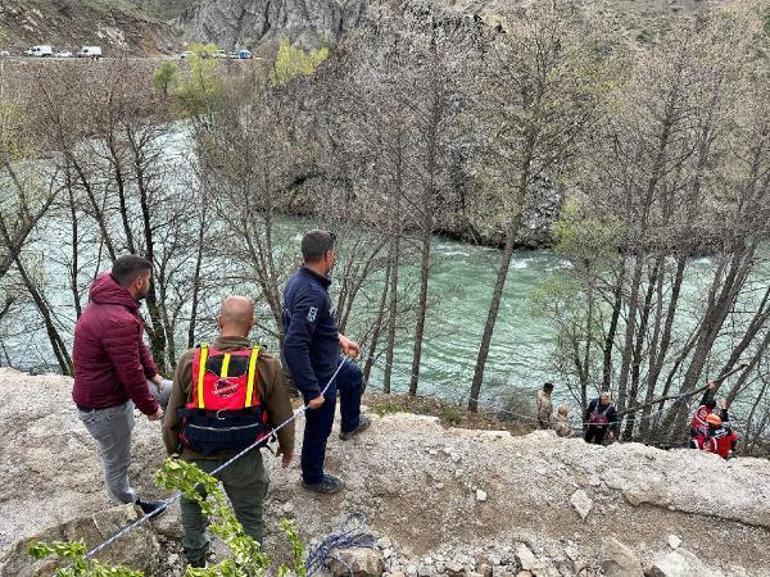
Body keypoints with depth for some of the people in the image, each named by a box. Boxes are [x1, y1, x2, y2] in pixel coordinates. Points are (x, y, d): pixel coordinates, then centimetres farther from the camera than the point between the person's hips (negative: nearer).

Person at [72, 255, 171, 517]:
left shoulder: (108, 301, -2)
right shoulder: (119, 321, -36)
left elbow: (137, 345, 10)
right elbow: (132, 375, -29)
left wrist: (154, 374, 8)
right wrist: (151, 408, -14)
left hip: (116, 384, 9)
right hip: (104, 405, -9)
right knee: (117, 461, 14)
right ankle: (130, 504, 37)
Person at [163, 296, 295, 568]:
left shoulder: (189, 361, -16)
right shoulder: (267, 365, -18)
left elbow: (172, 418, -5)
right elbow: (282, 418, -7)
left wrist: (172, 450, 14)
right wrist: (287, 447, 14)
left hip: (196, 458, 2)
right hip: (244, 461, -1)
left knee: (192, 504, 32)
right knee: (249, 516, 23)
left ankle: (195, 556, 53)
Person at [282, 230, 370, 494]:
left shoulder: (299, 279, -5)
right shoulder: (312, 294, -36)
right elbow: (294, 346, -39)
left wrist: (339, 338, 13)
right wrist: (312, 391, -33)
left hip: (327, 360, 10)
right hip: (319, 375, -10)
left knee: (354, 377, 34)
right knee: (318, 430, 13)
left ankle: (350, 425, 60)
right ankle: (313, 478, 39)